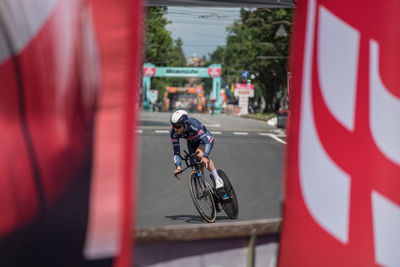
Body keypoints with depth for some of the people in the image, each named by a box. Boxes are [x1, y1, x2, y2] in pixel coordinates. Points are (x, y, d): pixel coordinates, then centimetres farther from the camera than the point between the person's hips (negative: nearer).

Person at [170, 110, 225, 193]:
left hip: (206, 138, -5)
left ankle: (218, 180, -25)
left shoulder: (194, 124, -40)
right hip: (192, 143, 5)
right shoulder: (174, 132, -27)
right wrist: (178, 166, -36)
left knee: (200, 155, -33)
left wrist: (205, 157, -59)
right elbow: (176, 152, -21)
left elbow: (208, 141, -44)